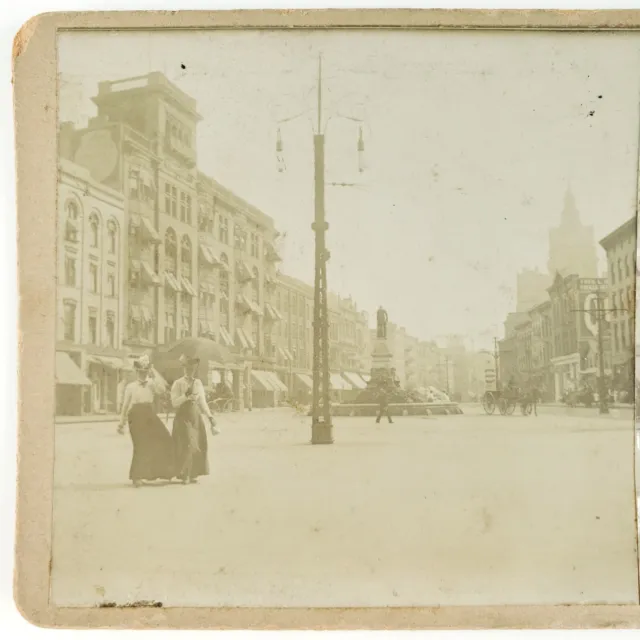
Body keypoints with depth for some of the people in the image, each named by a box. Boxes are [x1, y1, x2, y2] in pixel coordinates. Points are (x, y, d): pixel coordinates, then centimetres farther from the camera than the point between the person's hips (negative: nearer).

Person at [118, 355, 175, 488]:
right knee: (141, 445, -7)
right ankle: (137, 477, 5)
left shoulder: (151, 384, 12)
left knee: (163, 440, -5)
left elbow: (161, 389, -10)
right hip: (136, 415, -3)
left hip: (149, 414, 3)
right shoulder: (130, 387, 6)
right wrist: (121, 423, 5)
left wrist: (154, 375, -8)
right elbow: (125, 405, 7)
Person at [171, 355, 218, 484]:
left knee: (198, 445, 3)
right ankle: (184, 475, 1)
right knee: (186, 445, -8)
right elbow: (174, 403, -11)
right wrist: (186, 396, -22)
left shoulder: (198, 383, 10)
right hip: (183, 417, -5)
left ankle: (194, 474, 12)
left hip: (196, 417, 5)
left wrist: (210, 417, 7)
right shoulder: (178, 383, -4)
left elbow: (203, 402, 12)